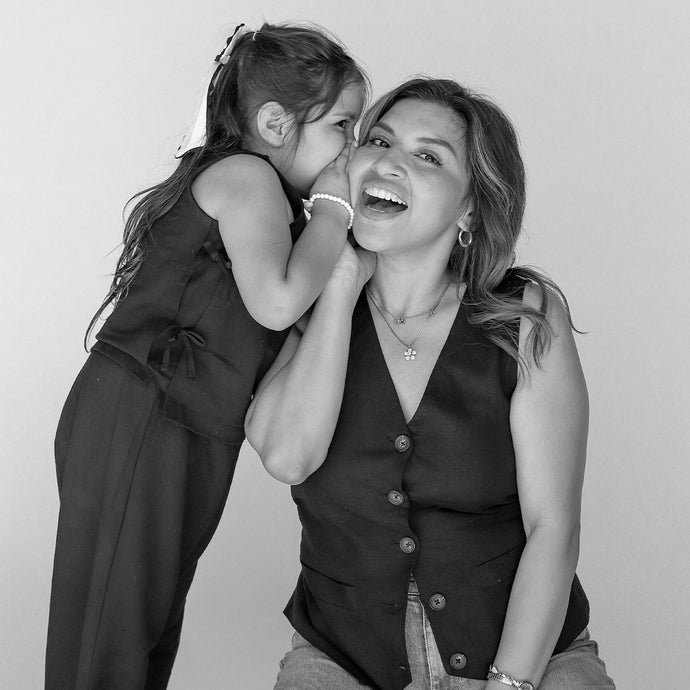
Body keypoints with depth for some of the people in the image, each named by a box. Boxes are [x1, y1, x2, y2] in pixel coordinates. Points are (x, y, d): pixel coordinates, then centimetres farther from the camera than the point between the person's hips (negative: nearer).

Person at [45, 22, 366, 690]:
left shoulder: (247, 185, 20)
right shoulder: (247, 174, -10)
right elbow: (276, 302, -25)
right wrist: (332, 206, -12)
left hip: (180, 429, 10)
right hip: (140, 426, -10)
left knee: (153, 619, 16)